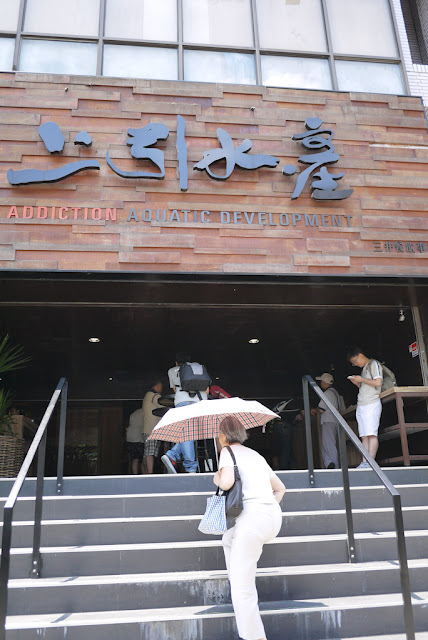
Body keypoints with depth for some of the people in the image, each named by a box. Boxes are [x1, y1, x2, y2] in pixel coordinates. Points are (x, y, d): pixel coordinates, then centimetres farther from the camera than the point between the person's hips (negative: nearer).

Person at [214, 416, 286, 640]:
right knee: (229, 540, 34)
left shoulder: (228, 451, 3)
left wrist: (217, 478, 6)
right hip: (274, 517, 8)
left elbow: (226, 482, -16)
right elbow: (280, 488, 30)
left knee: (241, 589, -1)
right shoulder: (256, 455, 24)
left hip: (252, 517, -8)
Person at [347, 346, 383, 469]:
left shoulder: (374, 364, 0)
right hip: (361, 406, 8)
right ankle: (364, 463, -2)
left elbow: (378, 383, -14)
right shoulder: (364, 368, 24)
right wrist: (356, 383, 11)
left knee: (371, 434, -13)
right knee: (364, 436, 2)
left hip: (371, 405, -8)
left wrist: (361, 379, -7)